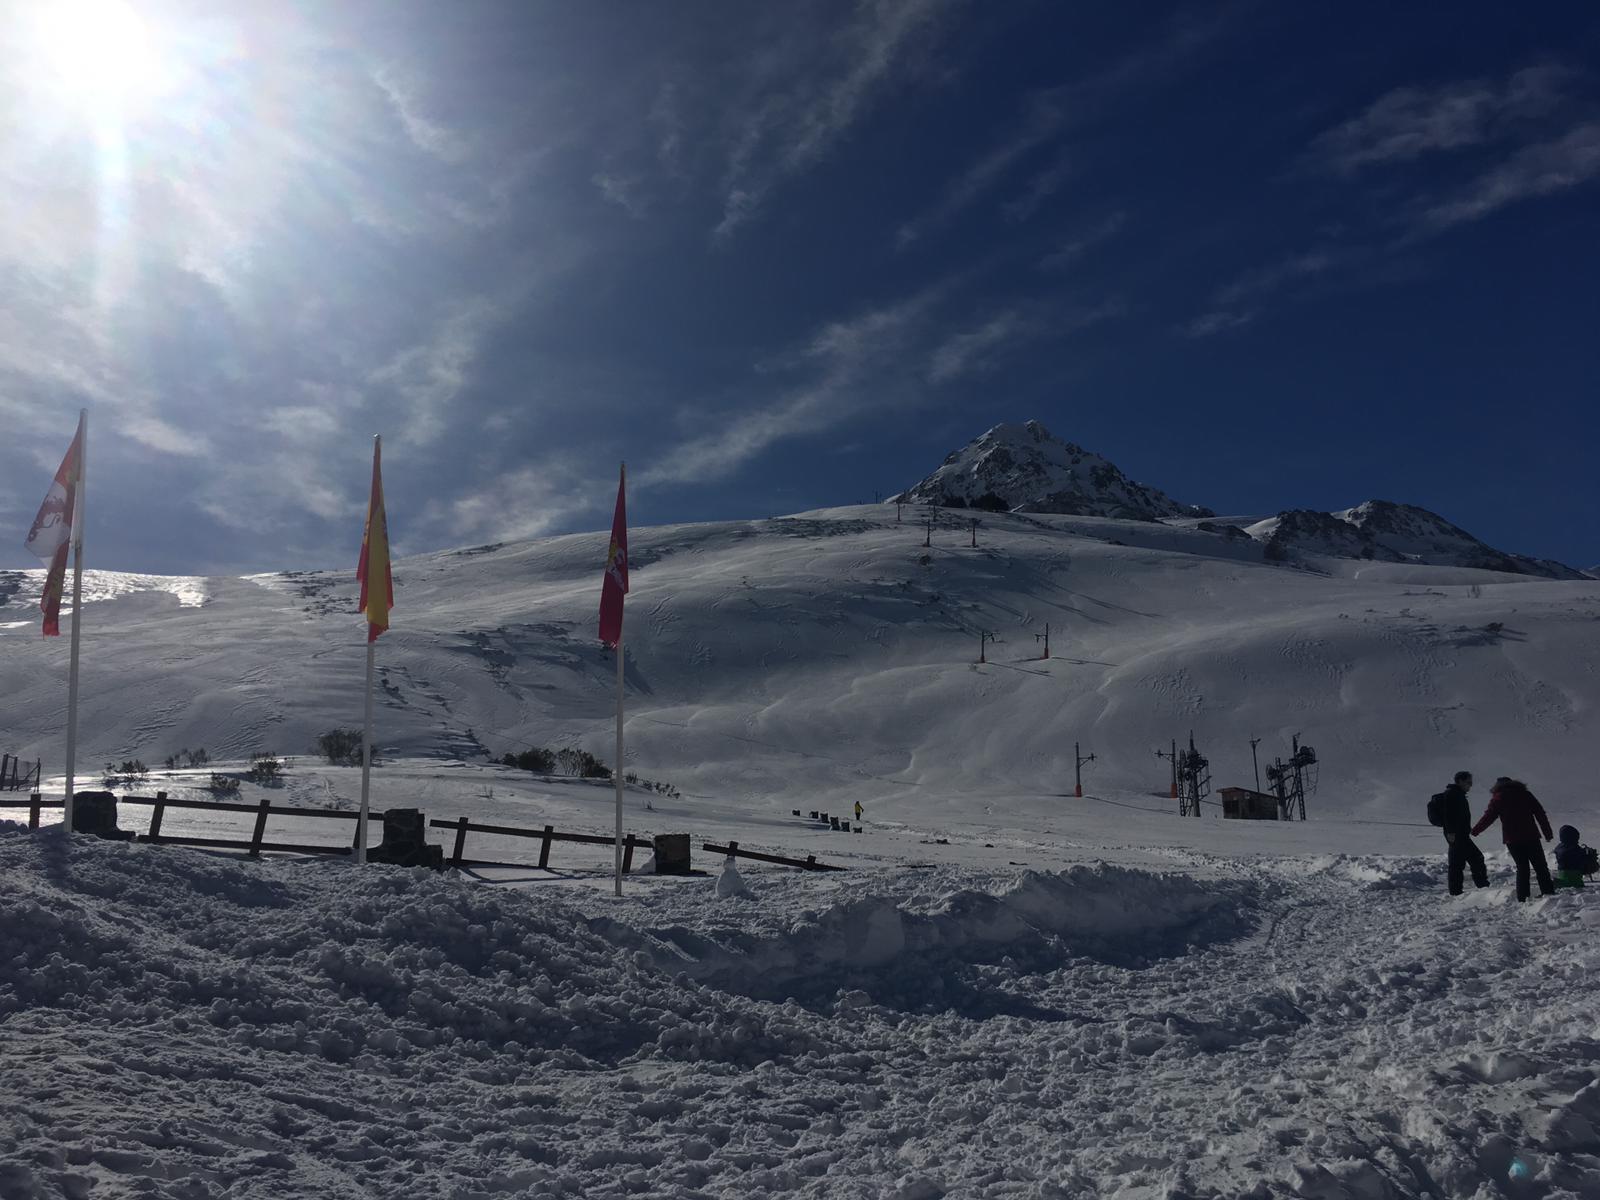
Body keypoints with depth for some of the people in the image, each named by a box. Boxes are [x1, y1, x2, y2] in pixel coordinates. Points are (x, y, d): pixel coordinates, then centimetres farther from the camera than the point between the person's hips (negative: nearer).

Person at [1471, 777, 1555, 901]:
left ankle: (1522, 897, 1)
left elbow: (1488, 817, -1)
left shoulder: (1497, 798, 3)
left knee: (1522, 867, 6)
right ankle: (1547, 892, 3)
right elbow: (1540, 813, 7)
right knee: (1540, 866, 9)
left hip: (1512, 840, -1)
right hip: (1531, 837, 1)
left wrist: (1475, 831, 9)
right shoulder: (1525, 794, 9)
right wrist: (1548, 833, 9)